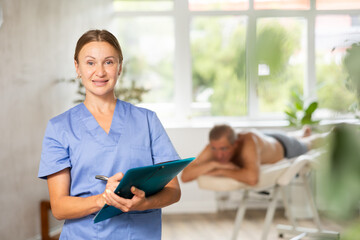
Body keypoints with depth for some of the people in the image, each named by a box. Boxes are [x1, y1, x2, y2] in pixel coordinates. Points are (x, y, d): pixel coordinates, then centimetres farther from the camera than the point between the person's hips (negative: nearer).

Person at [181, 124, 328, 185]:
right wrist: (213, 164, -59)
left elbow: (252, 178, -72)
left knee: (307, 144, 34)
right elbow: (184, 176, -46)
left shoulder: (248, 142, -55)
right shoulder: (215, 147, -41)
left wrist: (221, 171, -59)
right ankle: (304, 133, 76)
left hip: (284, 148, -4)